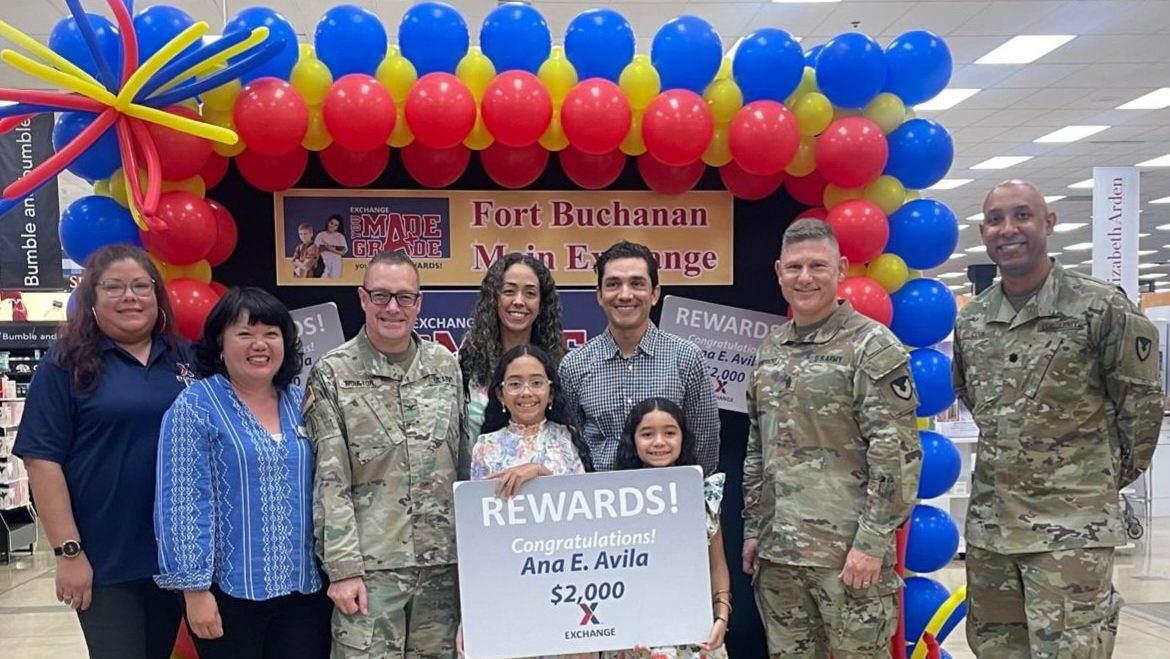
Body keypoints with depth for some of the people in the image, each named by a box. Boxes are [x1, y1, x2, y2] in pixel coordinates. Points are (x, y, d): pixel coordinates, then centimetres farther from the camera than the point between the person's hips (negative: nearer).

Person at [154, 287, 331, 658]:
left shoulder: (301, 403, 8)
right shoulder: (194, 407, -8)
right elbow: (182, 503, -11)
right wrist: (194, 587, -14)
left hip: (306, 588, 5)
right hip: (230, 591, -4)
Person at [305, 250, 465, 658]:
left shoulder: (447, 366, 6)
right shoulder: (332, 375, -4)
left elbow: (463, 463, 11)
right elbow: (329, 483, -6)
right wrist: (343, 567, -11)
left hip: (443, 562, 4)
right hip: (370, 566, -3)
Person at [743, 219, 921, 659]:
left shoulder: (873, 346, -7)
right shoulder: (770, 349, 11)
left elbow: (897, 453, -12)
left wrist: (872, 542, -16)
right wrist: (752, 528, 12)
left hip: (848, 551, -6)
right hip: (776, 551, 6)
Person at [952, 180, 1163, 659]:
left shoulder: (1102, 309, -10)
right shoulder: (970, 320, 6)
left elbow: (1141, 405, -2)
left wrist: (1110, 478, 8)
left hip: (1072, 526, -6)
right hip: (987, 523, 6)